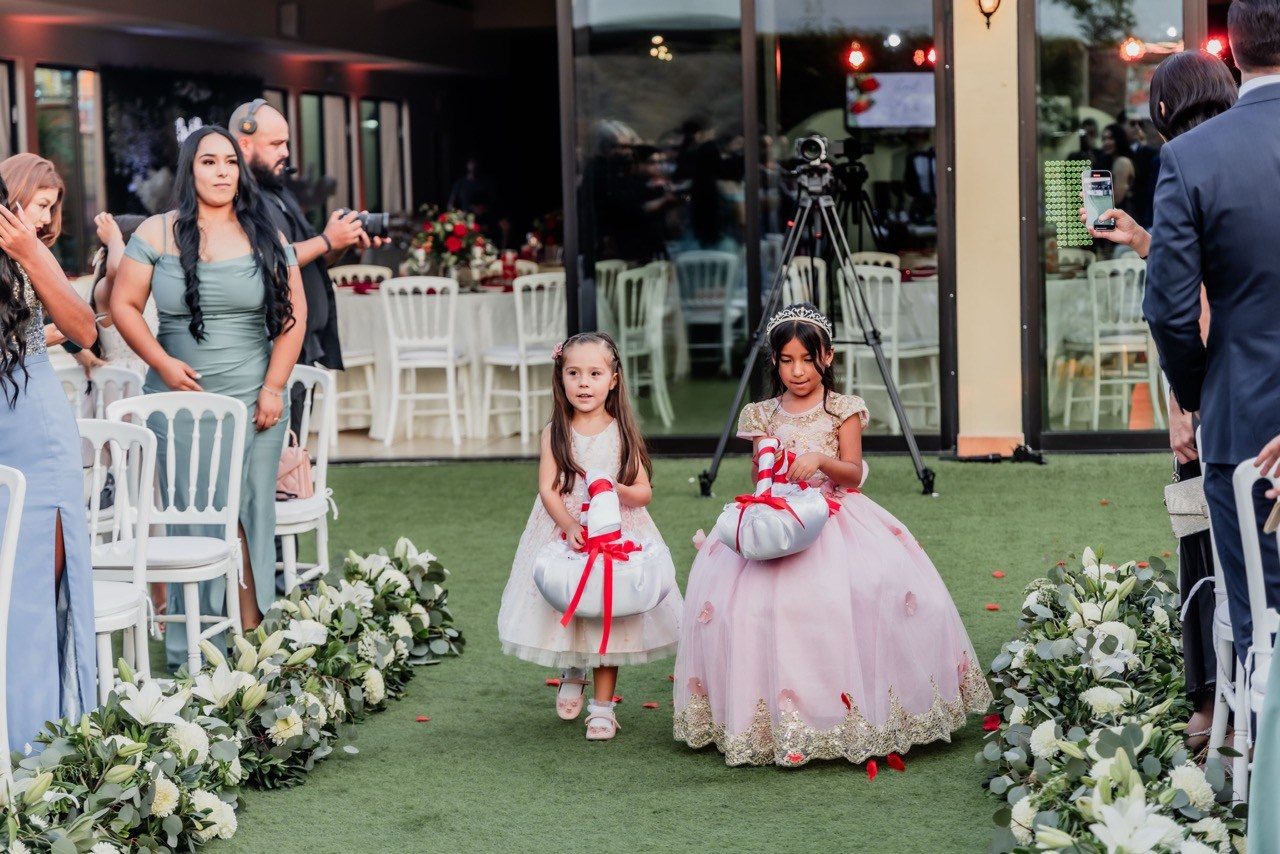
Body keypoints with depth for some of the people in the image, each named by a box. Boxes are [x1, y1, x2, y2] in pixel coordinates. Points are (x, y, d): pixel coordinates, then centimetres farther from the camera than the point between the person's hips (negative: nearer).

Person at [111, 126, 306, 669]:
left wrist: (273, 388, -3)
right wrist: (164, 364, -9)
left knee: (250, 518, 2)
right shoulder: (157, 235, 3)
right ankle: (189, 659, 2)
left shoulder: (266, 238, 6)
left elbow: (293, 315, 6)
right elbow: (124, 305, 4)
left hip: (253, 401, 1)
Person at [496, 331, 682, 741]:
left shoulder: (622, 432, -2)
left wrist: (617, 489, -22)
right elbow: (547, 488, -9)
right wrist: (570, 526, -23)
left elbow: (644, 492, -1)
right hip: (564, 532, 0)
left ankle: (602, 706, 12)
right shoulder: (556, 432, -2)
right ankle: (572, 671, 38)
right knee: (567, 610, 5)